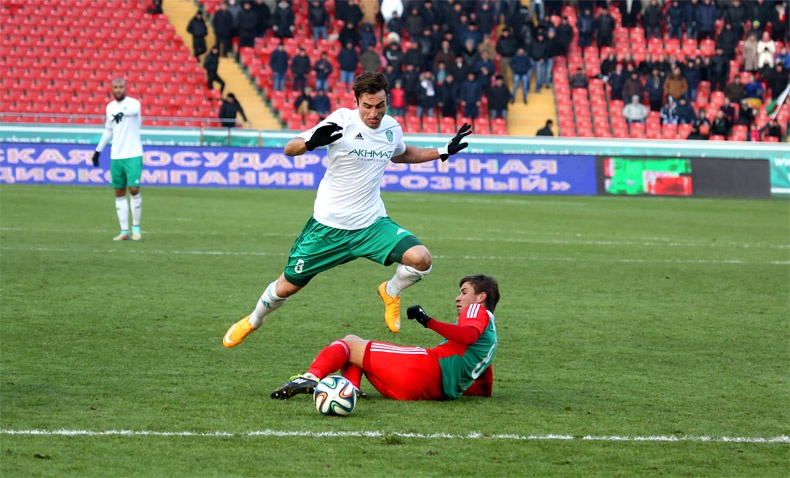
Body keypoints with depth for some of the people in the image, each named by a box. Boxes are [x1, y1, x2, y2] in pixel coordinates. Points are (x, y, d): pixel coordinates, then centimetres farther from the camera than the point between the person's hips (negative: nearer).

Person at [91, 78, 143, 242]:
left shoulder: (133, 103, -7)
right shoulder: (110, 107, 11)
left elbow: (134, 109, -33)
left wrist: (122, 113, -54)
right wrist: (98, 150, 22)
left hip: (133, 155, -5)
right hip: (116, 155, 5)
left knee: (134, 189, -12)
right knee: (119, 192, 4)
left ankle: (136, 227, 5)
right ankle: (124, 231, 7)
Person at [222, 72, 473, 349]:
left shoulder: (392, 128, 0)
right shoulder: (342, 121, -16)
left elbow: (401, 155, 26)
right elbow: (289, 149, -17)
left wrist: (444, 152, 18)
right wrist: (311, 142, -39)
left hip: (372, 224, 3)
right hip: (328, 225, -3)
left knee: (420, 258, -21)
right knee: (287, 287, 6)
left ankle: (391, 292, 11)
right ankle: (253, 321, 39)